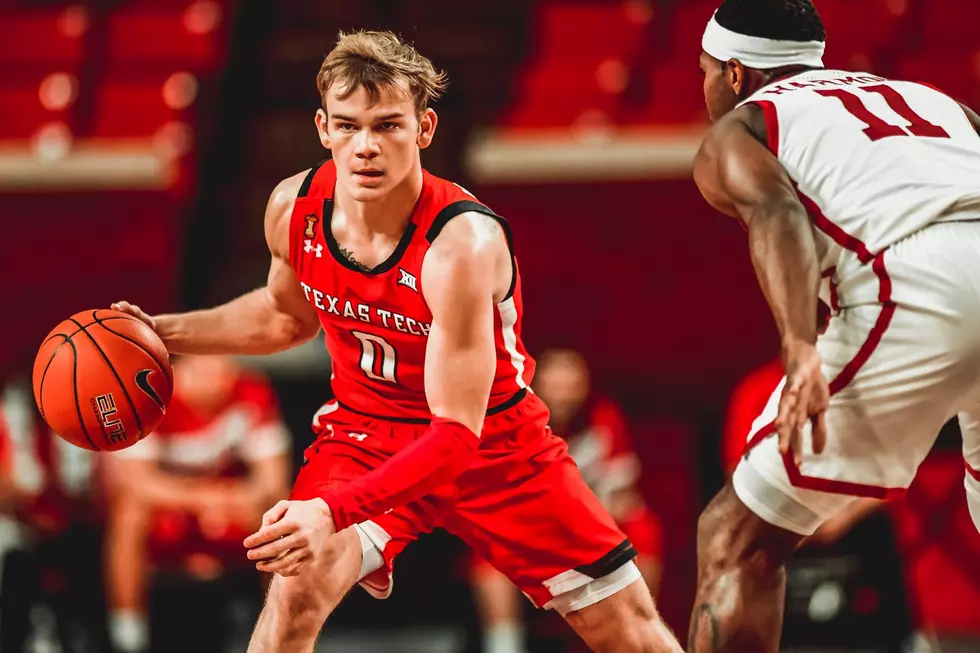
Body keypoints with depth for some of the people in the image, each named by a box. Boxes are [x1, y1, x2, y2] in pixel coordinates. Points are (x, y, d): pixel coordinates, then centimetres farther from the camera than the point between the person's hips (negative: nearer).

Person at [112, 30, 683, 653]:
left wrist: (335, 509, -47)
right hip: (365, 432, 3)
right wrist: (164, 333, -2)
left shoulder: (462, 245, -32)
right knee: (299, 584, -27)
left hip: (492, 444, -2)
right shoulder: (294, 208, -15)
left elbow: (457, 432, -34)